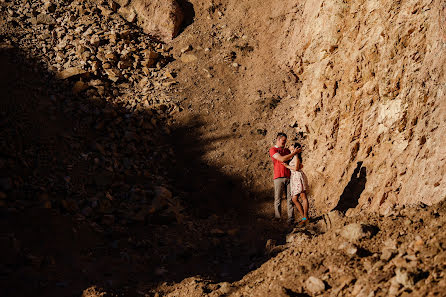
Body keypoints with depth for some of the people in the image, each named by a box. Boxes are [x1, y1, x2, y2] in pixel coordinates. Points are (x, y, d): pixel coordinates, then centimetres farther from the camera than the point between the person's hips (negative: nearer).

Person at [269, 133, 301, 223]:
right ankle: (277, 218, 2)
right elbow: (282, 159, -12)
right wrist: (294, 153, -8)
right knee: (277, 198, -2)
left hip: (289, 176, 5)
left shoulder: (287, 150, 19)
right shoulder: (273, 150, -1)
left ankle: (290, 217, 0)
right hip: (279, 177, -5)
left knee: (289, 198, 0)